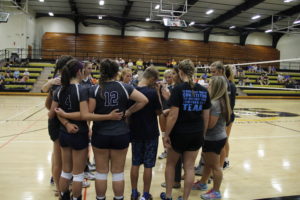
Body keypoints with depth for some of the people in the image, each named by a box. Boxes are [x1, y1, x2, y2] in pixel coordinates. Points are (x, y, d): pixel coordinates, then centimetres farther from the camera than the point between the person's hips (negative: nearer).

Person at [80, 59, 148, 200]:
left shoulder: (94, 89, -7)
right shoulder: (124, 87, -5)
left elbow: (86, 115, -12)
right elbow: (144, 100, -6)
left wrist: (107, 117, -9)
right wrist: (128, 112, -1)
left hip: (100, 135, 0)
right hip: (121, 135, 1)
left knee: (101, 172, 15)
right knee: (118, 172, 14)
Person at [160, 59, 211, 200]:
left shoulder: (178, 89, -14)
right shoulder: (203, 90, 1)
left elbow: (173, 116, -17)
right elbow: (206, 116, 5)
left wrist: (166, 135, -8)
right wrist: (202, 134, 15)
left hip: (179, 133, -3)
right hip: (197, 134, 4)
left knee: (170, 163, 19)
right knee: (189, 167, 13)